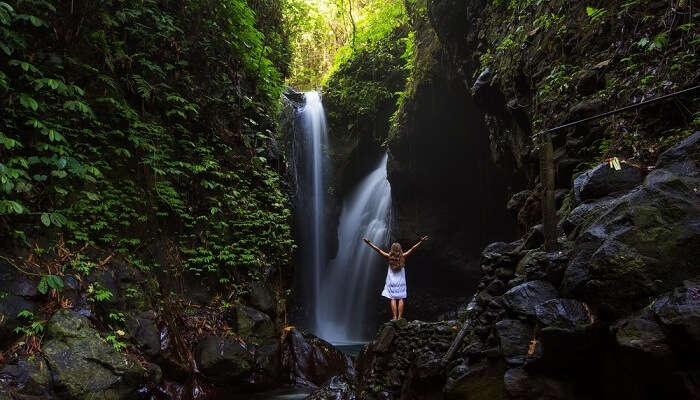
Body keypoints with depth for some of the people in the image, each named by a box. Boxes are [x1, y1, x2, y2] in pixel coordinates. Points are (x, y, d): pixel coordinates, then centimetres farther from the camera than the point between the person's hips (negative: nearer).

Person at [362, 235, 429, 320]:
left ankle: (395, 317, -10)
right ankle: (399, 317, -4)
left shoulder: (389, 257, -3)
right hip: (401, 282, 1)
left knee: (392, 299, -4)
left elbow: (378, 250, -2)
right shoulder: (403, 257, -2)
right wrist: (421, 242, 2)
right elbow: (413, 249, 0)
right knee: (400, 299, 1)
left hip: (392, 282, -1)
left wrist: (369, 243, 0)